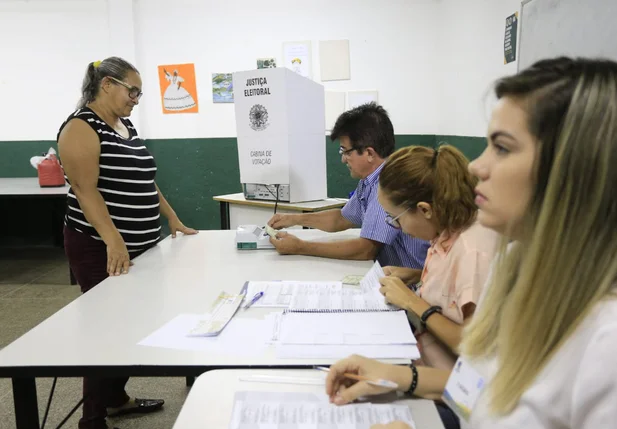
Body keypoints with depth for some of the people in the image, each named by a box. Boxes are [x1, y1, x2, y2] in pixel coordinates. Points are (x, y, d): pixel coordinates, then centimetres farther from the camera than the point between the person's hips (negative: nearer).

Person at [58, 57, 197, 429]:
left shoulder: (127, 126, 14)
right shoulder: (82, 127, -12)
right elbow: (85, 189, -22)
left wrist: (174, 221, 16)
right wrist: (113, 241, -32)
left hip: (140, 247, 8)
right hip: (102, 250, -8)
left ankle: (117, 397, 34)